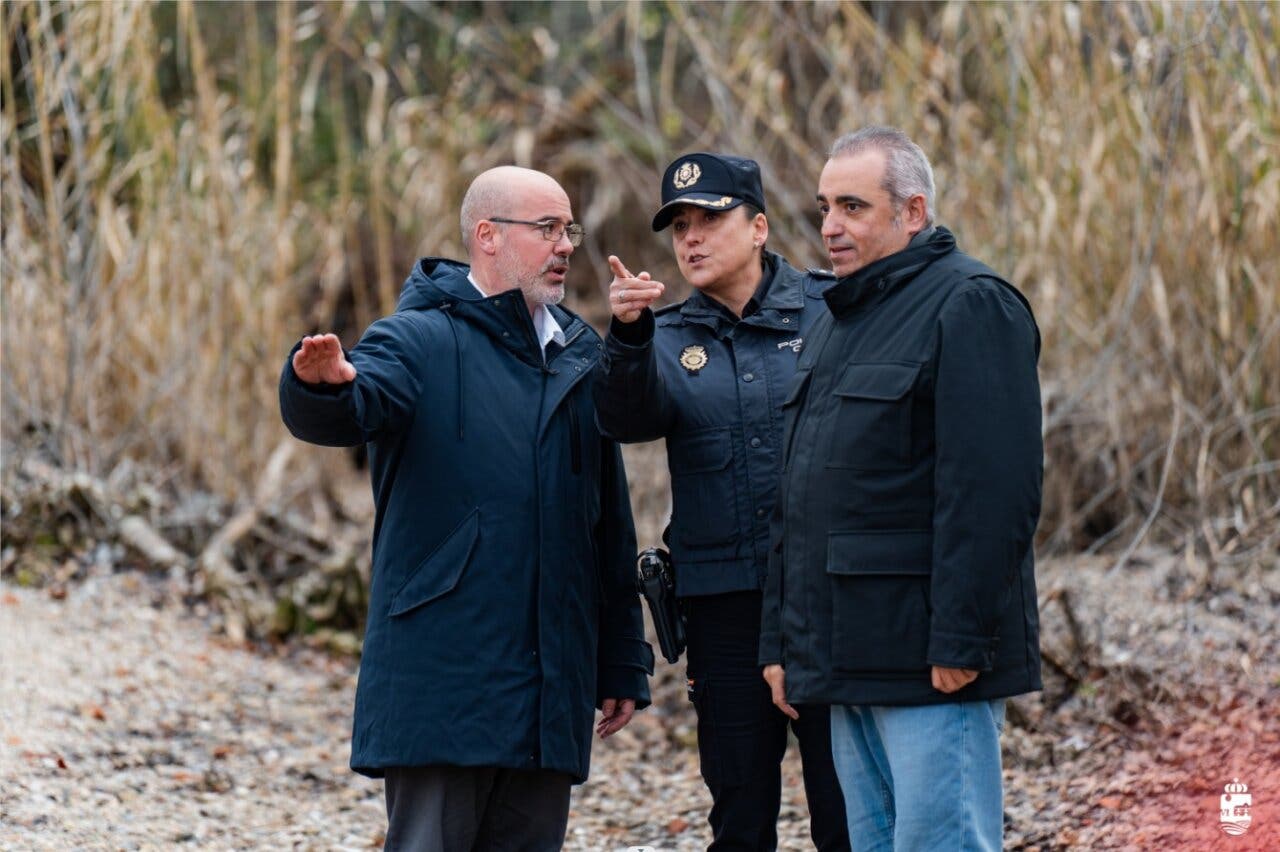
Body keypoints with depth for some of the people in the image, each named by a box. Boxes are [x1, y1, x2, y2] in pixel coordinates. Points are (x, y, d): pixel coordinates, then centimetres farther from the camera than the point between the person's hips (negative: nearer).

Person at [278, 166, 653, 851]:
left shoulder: (579, 357, 16)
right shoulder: (419, 340, -1)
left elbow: (611, 524, 20)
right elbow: (339, 413, -22)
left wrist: (622, 663, 18)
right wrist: (321, 385, -47)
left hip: (552, 685, 6)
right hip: (442, 683, -6)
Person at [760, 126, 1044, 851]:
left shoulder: (970, 306, -9)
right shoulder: (838, 321, 20)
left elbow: (992, 491, -18)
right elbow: (799, 501, 24)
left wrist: (960, 642, -22)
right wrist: (781, 640, 19)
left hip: (931, 661, -9)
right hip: (850, 658, 9)